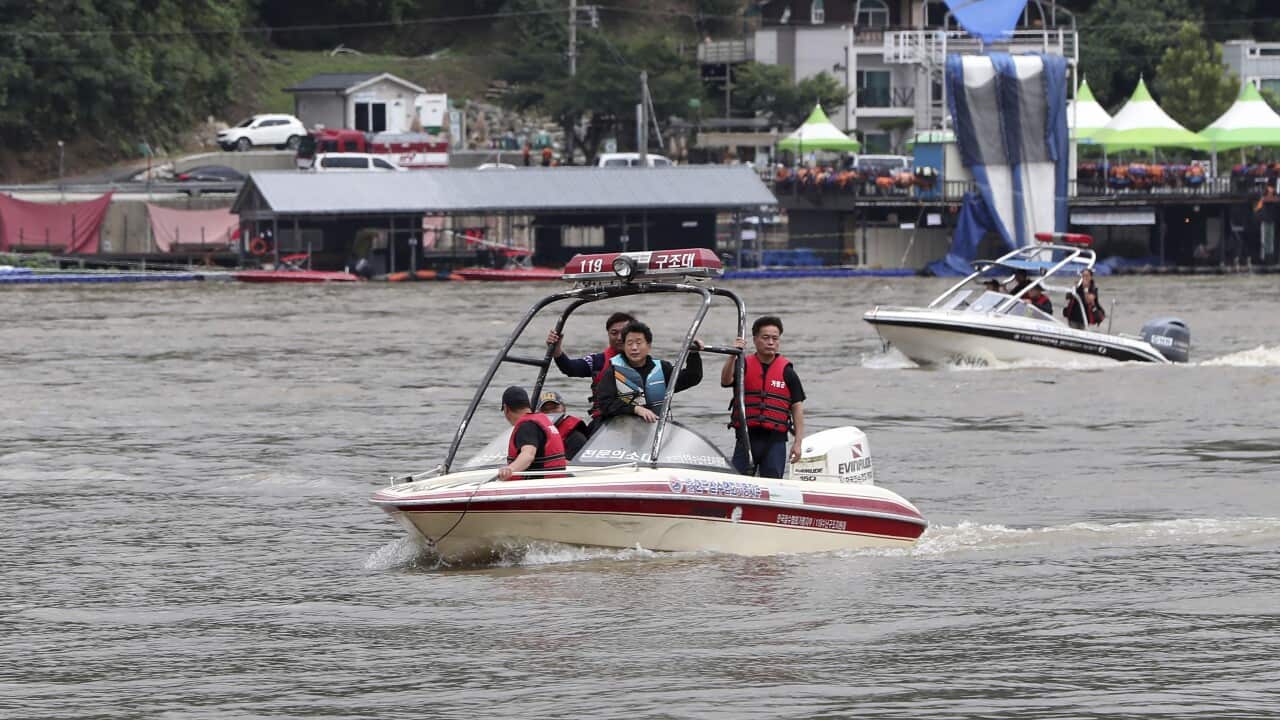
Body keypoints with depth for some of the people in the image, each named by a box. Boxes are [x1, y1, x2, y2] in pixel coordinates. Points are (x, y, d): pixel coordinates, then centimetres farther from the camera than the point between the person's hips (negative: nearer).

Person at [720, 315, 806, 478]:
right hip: (746, 438, 0)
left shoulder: (787, 372, 4)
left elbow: (797, 407, 4)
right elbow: (725, 381, -14)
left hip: (775, 440, 0)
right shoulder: (744, 366, 5)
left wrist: (798, 443, -2)